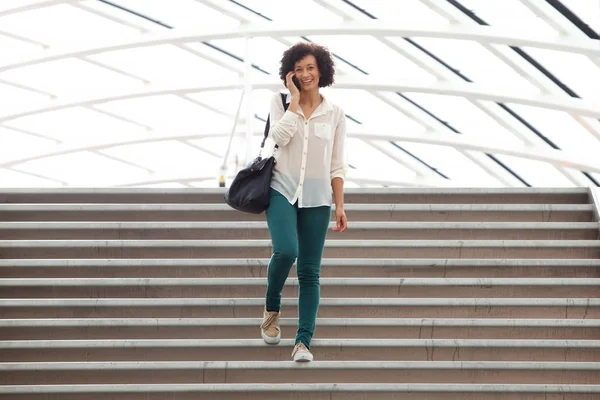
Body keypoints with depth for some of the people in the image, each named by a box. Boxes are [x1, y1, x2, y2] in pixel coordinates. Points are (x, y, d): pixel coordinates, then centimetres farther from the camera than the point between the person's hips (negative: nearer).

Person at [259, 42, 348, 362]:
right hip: (283, 191, -1)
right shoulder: (281, 102, 4)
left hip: (316, 198, 1)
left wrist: (339, 206, 2)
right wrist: (295, 100, -9)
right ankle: (271, 308, 3)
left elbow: (337, 165, 7)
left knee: (310, 271, -1)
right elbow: (280, 136, -15)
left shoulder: (335, 114, 5)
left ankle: (303, 341, -1)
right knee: (285, 251, -24)